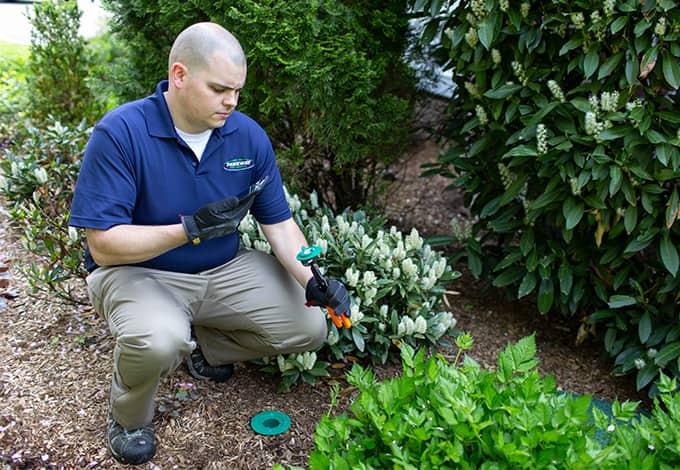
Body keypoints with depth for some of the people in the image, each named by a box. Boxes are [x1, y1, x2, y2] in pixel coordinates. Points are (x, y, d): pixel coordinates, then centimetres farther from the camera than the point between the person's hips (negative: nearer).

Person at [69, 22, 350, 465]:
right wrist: (191, 229, -34)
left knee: (309, 328, -5)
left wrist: (312, 280, -21)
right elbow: (103, 245, -22)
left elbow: (279, 223, -4)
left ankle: (201, 344, 18)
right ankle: (128, 416, 0)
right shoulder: (119, 133, -21)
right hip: (139, 272, -5)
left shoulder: (249, 135, -7)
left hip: (225, 270, 5)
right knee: (159, 342, -37)